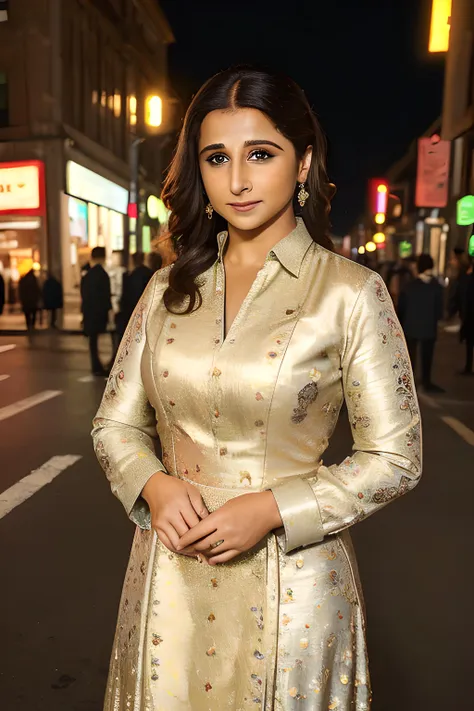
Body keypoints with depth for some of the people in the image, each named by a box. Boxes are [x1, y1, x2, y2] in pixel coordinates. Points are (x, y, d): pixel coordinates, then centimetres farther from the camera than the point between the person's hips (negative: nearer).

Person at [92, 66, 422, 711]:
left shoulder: (350, 292, -10)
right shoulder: (169, 289, 1)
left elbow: (395, 458, -8)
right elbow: (115, 424, 6)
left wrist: (271, 510, -18)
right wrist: (155, 487, -13)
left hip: (289, 584, -3)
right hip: (169, 571, 4)